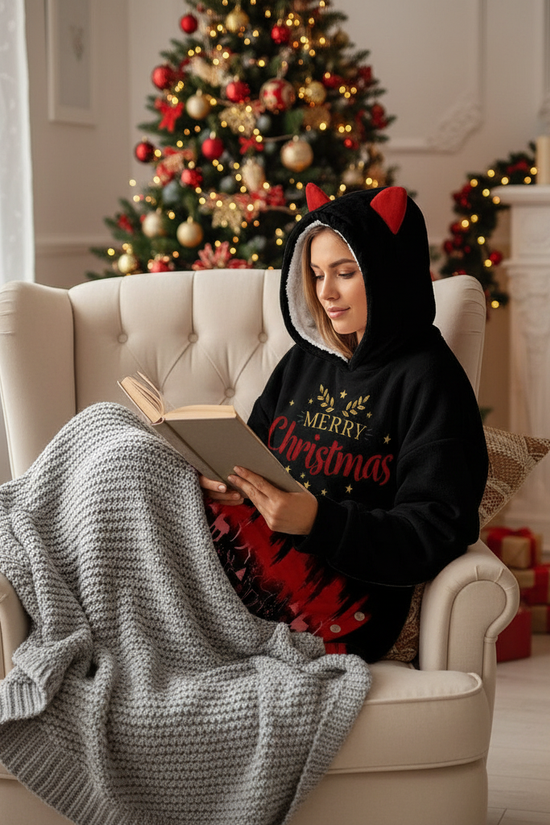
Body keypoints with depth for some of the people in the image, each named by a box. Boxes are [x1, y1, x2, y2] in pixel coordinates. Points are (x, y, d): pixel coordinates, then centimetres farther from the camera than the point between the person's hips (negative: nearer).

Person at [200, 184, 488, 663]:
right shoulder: (304, 362, 20)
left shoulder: (428, 381, -3)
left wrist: (318, 520, -23)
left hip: (345, 598, -6)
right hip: (274, 557, 7)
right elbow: (254, 458, 21)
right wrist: (227, 483, -5)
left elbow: (436, 536, -10)